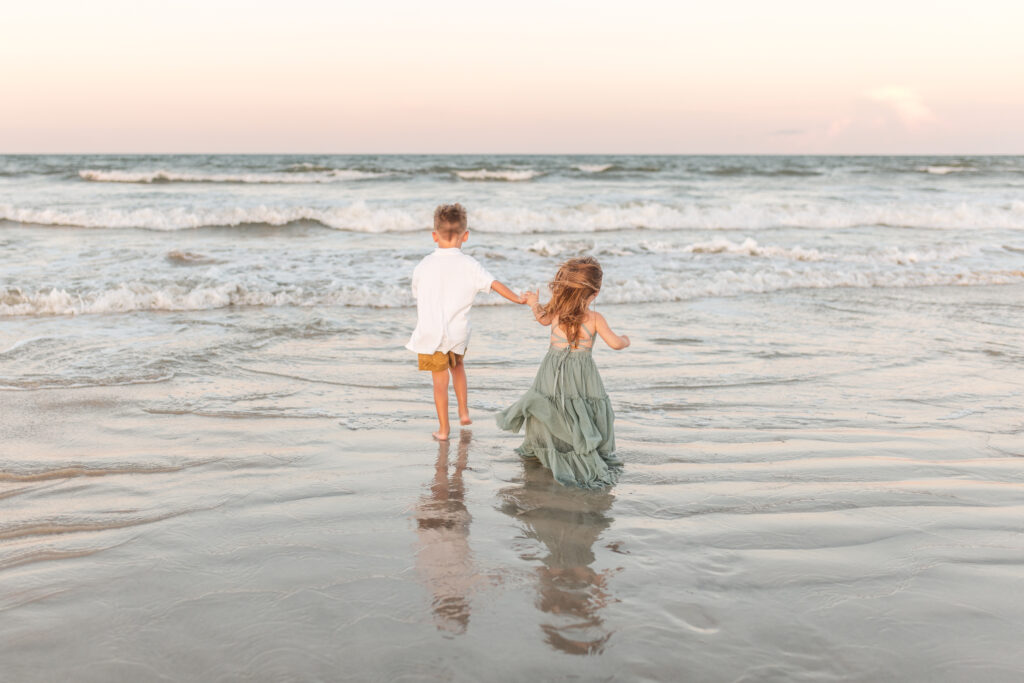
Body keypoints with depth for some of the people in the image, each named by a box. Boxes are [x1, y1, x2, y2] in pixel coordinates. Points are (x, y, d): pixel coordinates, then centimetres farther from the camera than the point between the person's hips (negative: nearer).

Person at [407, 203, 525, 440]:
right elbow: (494, 284, -5)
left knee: (440, 378, 6)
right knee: (456, 365, 29)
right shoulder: (469, 265, -7)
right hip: (458, 333, 1)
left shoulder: (422, 267, -3)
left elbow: (417, 295, 9)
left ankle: (443, 428, 11)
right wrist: (518, 299, 8)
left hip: (430, 332, -1)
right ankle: (463, 412, 31)